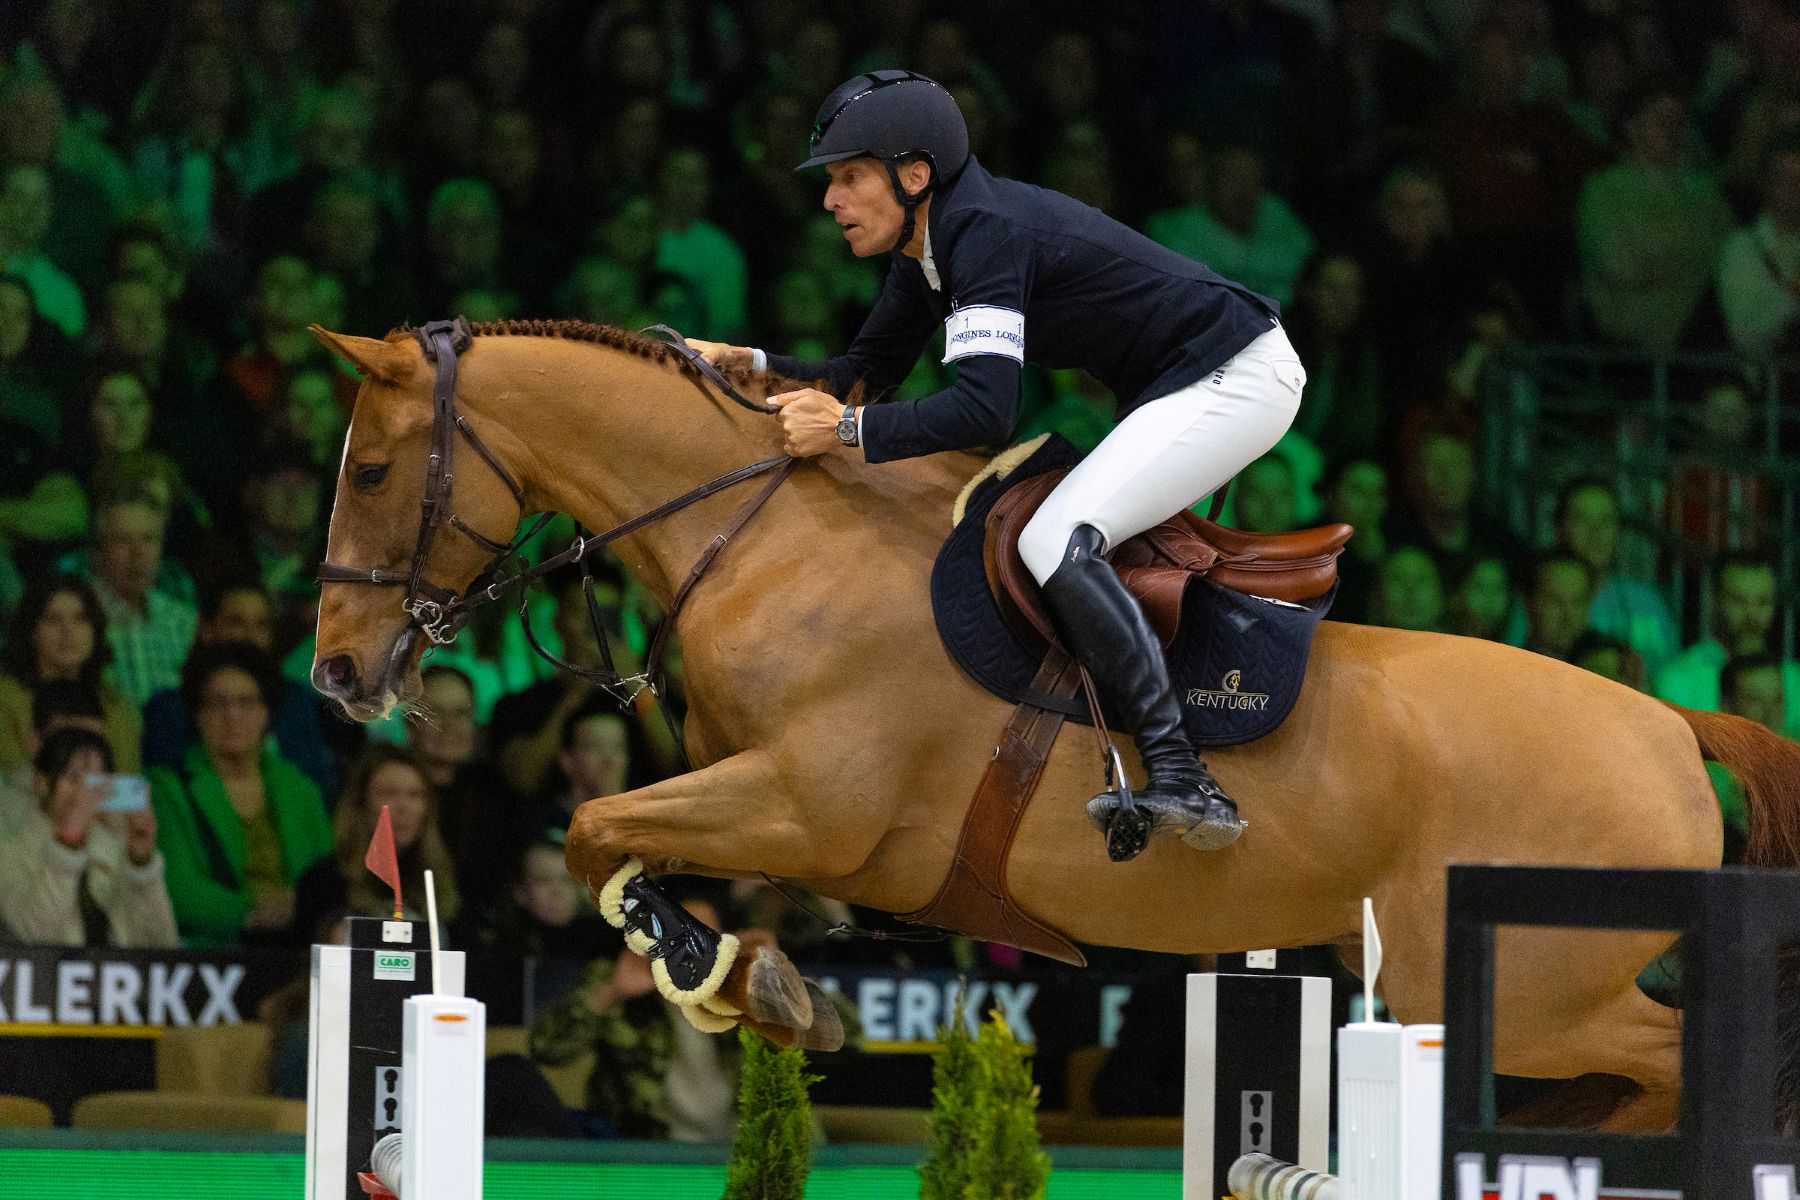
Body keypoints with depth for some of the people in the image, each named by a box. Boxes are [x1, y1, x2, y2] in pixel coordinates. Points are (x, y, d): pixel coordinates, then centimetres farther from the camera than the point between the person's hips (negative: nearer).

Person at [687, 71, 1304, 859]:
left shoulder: (985, 234, -23)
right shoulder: (929, 242, 8)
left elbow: (986, 407, -34)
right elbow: (868, 371, 19)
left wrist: (847, 430, -28)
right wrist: (744, 363, 6)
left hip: (1237, 379, -11)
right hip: (1174, 391, 11)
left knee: (1056, 544, -23)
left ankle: (1182, 783, -27)